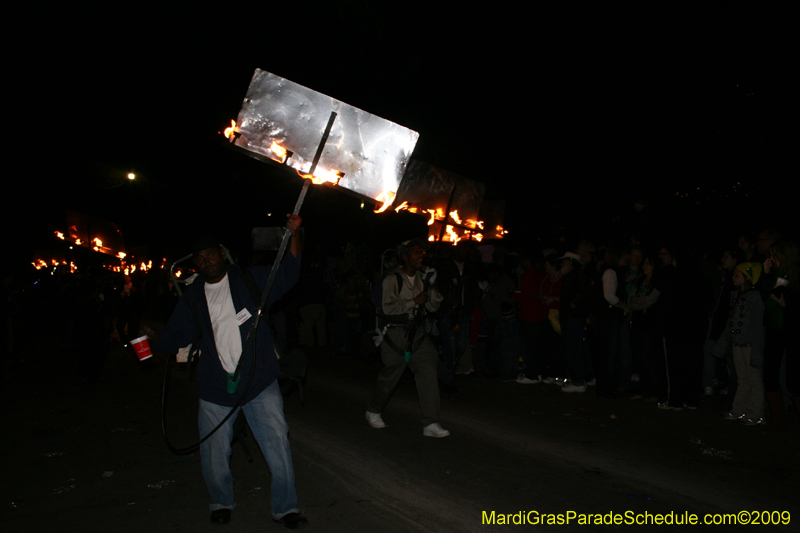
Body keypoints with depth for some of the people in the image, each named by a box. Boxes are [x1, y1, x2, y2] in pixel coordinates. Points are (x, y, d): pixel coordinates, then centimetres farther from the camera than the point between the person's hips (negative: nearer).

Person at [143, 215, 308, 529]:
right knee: (214, 454, 9)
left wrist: (294, 234, -18)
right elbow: (176, 336, 11)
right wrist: (153, 338, -11)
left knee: (278, 446, 0)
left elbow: (287, 273, -5)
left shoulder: (250, 280, 3)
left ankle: (285, 508, 19)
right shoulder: (193, 298, 9)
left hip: (260, 383, -2)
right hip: (215, 388, 2)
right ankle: (221, 503, 37)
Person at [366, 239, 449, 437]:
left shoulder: (422, 278, 9)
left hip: (416, 332, 5)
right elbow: (388, 307, -21)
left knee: (428, 372, -8)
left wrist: (433, 288, -9)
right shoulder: (392, 279, -10)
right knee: (390, 376, 6)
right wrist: (414, 301, -20)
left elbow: (433, 307, 9)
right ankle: (373, 411, 33)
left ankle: (430, 423, -4)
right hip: (395, 334, -5)